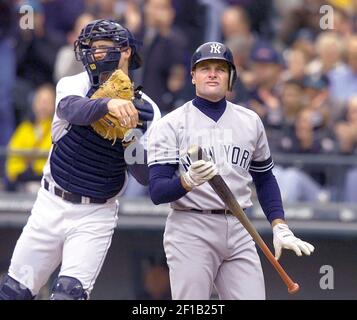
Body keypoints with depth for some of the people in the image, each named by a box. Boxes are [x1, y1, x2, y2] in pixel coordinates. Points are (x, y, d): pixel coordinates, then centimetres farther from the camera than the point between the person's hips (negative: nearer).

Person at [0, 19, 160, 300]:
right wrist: (108, 104, -49)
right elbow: (72, 109, -30)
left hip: (96, 216, -2)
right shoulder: (74, 85, -4)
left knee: (69, 292, -18)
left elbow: (146, 175, -8)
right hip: (51, 205, 2)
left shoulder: (146, 110, -3)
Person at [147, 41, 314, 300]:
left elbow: (264, 179, 22)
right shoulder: (170, 125, 0)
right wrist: (189, 181, -28)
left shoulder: (250, 121, 13)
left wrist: (280, 228, 9)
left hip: (239, 232, 4)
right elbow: (157, 191, -7)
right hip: (190, 231, -4)